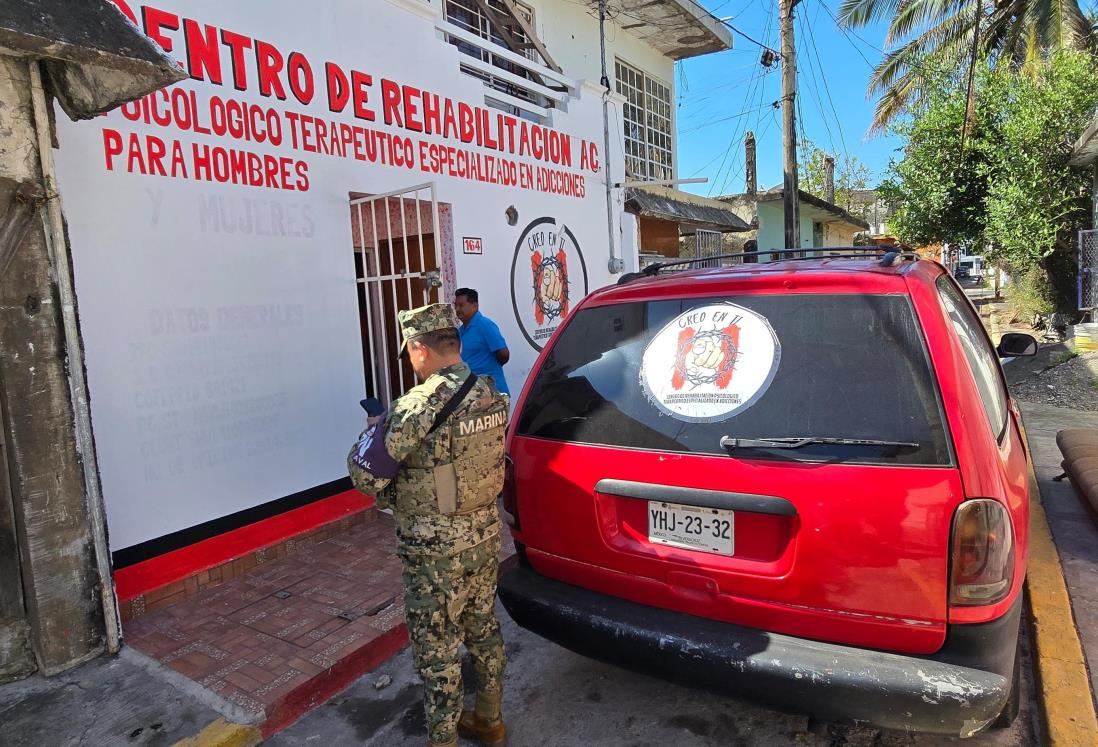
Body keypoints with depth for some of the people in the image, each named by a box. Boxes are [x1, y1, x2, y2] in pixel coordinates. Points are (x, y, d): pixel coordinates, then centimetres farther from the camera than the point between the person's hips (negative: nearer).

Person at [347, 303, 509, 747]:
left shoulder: (417, 407, -23)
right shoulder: (491, 395, 0)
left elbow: (365, 476, -16)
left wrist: (377, 428, 2)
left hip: (436, 551, -7)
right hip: (485, 536, 8)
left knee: (437, 650, 10)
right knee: (483, 628, 23)